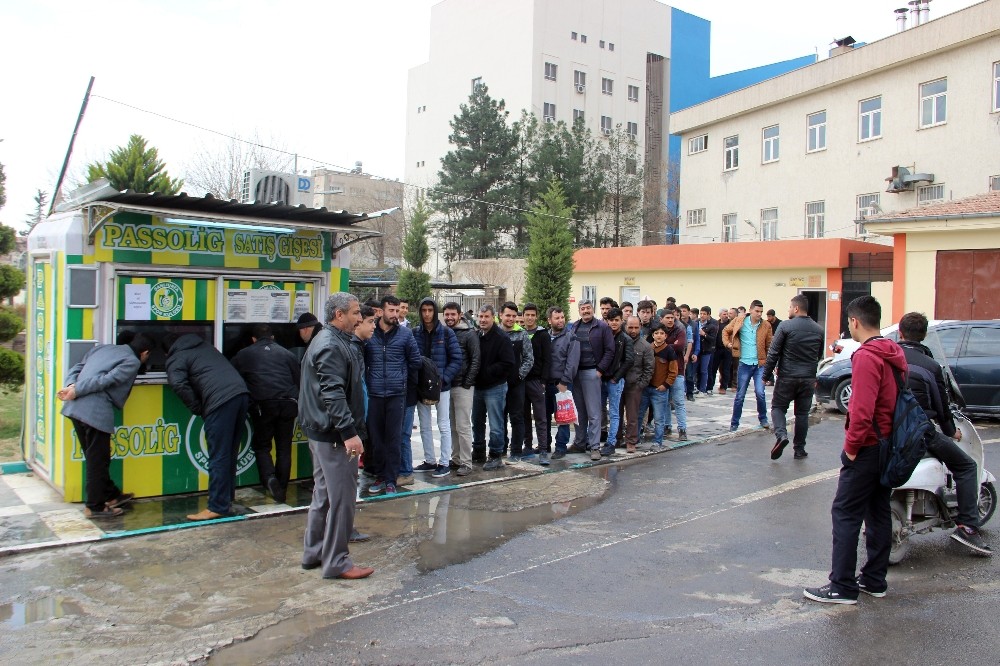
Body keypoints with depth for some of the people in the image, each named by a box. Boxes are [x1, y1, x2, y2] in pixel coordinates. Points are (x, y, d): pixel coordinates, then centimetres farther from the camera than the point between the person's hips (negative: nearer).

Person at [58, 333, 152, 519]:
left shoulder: (103, 348, 22)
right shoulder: (133, 362, -2)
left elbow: (77, 368, 14)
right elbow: (106, 380, -13)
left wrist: (71, 386, -2)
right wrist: (76, 391, -13)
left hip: (75, 407, 8)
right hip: (95, 412, -8)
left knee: (94, 457, 18)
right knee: (98, 461, 5)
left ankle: (111, 495, 32)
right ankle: (95, 507, 13)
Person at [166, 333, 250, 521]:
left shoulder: (176, 358, 10)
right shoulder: (205, 346, 33)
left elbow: (179, 383, -7)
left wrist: (198, 409, 2)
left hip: (221, 401, -7)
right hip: (241, 393, 7)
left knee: (219, 457, -2)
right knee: (230, 454, 14)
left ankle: (217, 507, 1)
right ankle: (226, 501, 20)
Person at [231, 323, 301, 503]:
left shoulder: (244, 354, 14)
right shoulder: (287, 354, 17)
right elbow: (298, 380, 17)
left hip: (263, 404, -2)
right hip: (288, 404, 2)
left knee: (261, 445, 12)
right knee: (284, 448, 10)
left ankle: (269, 478, -11)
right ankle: (281, 490, 10)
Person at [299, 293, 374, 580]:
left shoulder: (329, 341, 17)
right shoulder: (331, 347, -18)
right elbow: (333, 394, -27)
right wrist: (349, 432, -30)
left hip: (322, 431, 11)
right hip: (333, 433, -11)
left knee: (324, 493, 18)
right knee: (342, 497, -4)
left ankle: (314, 553, 29)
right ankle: (336, 562, 4)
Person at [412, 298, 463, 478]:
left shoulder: (446, 333, -5)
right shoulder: (415, 333, 2)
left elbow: (457, 359, -5)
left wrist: (443, 378, -14)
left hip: (442, 386, -3)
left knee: (444, 425, 2)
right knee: (424, 426, 11)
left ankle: (445, 463, 10)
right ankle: (429, 461, 23)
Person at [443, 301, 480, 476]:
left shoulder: (469, 334, -5)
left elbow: (476, 360, -9)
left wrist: (467, 383, -12)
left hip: (462, 387, -5)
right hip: (446, 386, 5)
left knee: (463, 426, -4)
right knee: (452, 426, 12)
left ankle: (466, 463, 2)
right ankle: (456, 459, 21)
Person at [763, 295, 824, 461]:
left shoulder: (786, 327, -9)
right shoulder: (819, 330, 7)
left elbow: (773, 353, -9)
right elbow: (820, 356, 15)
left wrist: (766, 374, -1)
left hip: (787, 377, -4)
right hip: (808, 378, 4)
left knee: (778, 407, 10)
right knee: (802, 413, 11)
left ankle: (781, 435, -15)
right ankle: (799, 449, 15)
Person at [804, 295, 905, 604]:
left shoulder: (866, 357, -19)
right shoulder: (894, 354, 10)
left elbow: (862, 410, -25)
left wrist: (851, 445, -14)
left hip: (867, 448, -9)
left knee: (845, 514, -3)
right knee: (879, 512, 15)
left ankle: (842, 586, 1)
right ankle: (874, 580, 23)